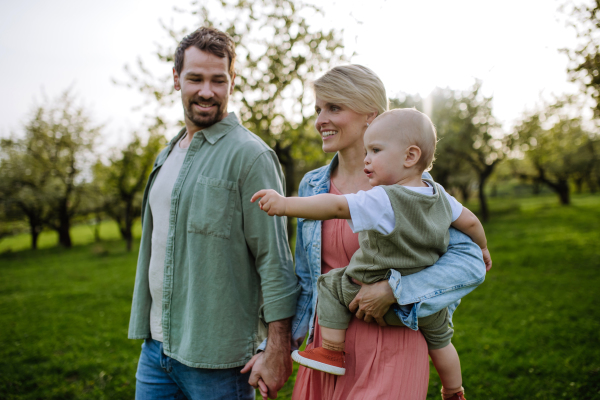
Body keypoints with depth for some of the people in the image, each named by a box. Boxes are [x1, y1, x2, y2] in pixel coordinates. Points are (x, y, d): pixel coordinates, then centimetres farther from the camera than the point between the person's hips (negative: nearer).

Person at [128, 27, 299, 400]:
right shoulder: (168, 155, 12)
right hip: (156, 343, 7)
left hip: (215, 357, -7)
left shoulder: (249, 155, -13)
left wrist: (278, 350, -17)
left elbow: (275, 260, -16)